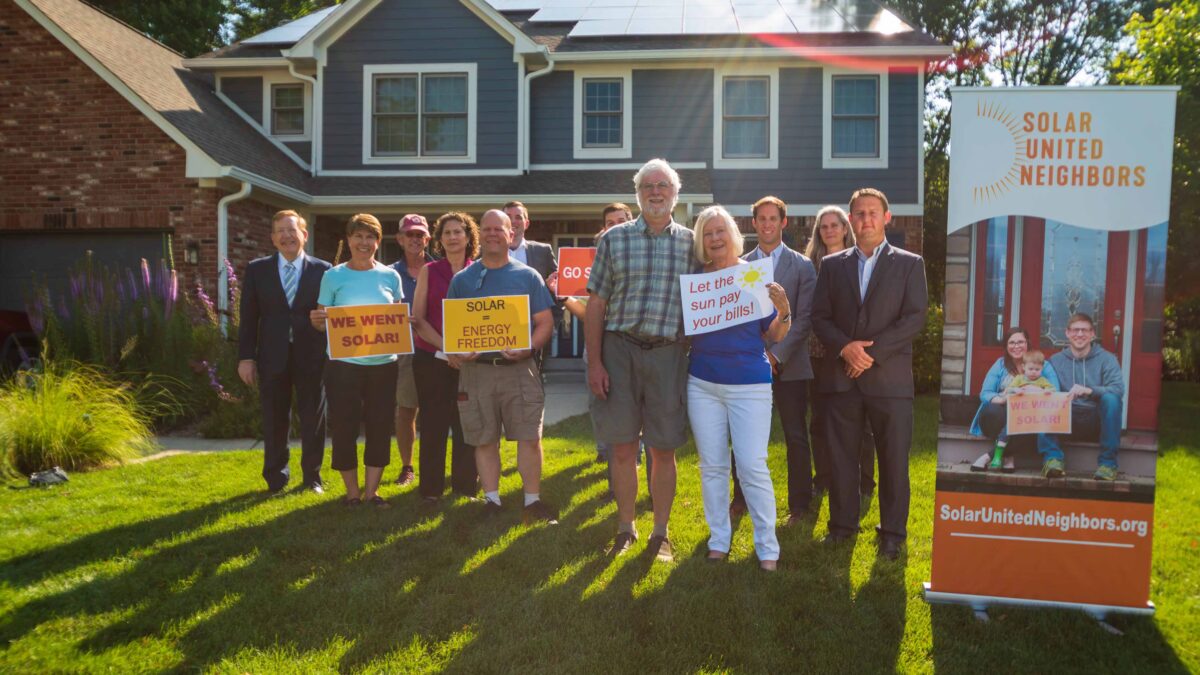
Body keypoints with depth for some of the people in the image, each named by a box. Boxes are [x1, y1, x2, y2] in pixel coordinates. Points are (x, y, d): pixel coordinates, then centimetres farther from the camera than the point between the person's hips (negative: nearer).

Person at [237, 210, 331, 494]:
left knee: (313, 419, 7)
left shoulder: (322, 270, 1)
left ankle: (312, 476, 23)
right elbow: (248, 318, 4)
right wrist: (245, 357, -2)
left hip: (311, 357, -1)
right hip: (272, 358, 1)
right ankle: (276, 479, 23)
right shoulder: (257, 270, 5)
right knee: (274, 420, 9)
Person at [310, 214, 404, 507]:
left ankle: (371, 491, 18)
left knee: (380, 428, 5)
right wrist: (317, 320, -17)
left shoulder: (390, 276, 7)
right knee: (344, 428, 2)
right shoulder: (333, 276, 2)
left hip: (383, 364, 2)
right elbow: (322, 322, 5)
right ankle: (352, 491, 18)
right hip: (344, 364, -2)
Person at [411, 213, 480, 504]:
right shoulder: (428, 271, 4)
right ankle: (431, 488, 13)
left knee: (467, 425, 2)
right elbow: (417, 318, -1)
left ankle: (466, 486, 14)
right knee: (433, 424, 3)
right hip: (432, 359, 0)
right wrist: (446, 347, -14)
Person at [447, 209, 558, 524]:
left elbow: (545, 323, 3)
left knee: (529, 438, -4)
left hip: (519, 368, -1)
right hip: (475, 369, 1)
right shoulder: (462, 279, 10)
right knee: (484, 440, 7)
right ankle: (491, 502, 18)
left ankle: (533, 502, 7)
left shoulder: (528, 276, 6)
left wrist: (528, 348, -15)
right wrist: (454, 352, -10)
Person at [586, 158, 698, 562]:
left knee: (664, 450, 6)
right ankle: (625, 528, 22)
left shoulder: (691, 243, 7)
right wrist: (594, 362, -4)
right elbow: (596, 304, 3)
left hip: (668, 354, 0)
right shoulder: (614, 239, 5)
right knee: (623, 448, 6)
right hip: (618, 349, 0)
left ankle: (660, 533, 20)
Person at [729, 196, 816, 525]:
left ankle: (799, 505, 16)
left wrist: (777, 354, -14)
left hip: (789, 364, -2)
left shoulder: (802, 266, 3)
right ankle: (741, 498, 21)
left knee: (796, 437, 5)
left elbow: (805, 318, -4)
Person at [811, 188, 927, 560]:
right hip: (842, 376, 2)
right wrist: (844, 347, -12)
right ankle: (842, 523, 21)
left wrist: (872, 352, -13)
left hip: (890, 376, -2)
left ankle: (892, 532, 15)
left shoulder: (909, 263, 5)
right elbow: (819, 317, 7)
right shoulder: (832, 264, 12)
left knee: (894, 458, 3)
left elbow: (915, 317, -4)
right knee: (840, 455, 7)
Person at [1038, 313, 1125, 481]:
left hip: (1096, 421, -1)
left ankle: (1108, 462, -23)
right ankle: (1052, 457, -28)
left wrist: (1089, 390, -29)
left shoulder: (1106, 359, 6)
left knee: (1111, 398, -30)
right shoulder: (1055, 360, 11)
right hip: (1067, 421, 1)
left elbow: (1118, 389, -12)